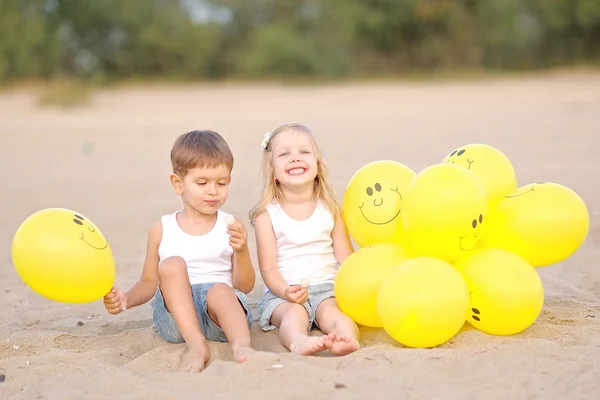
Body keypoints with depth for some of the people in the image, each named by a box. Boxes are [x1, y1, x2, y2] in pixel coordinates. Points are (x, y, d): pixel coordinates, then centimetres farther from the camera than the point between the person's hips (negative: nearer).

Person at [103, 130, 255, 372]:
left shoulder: (231, 227, 6)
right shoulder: (162, 229, 9)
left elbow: (245, 287, 2)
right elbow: (149, 283, 15)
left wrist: (241, 251, -16)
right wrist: (125, 300, -5)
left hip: (222, 311, -1)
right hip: (174, 315, 1)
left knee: (220, 291, -34)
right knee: (171, 264, -26)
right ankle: (196, 346, -38)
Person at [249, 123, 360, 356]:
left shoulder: (330, 209, 8)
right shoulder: (267, 214, 1)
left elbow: (345, 258, 6)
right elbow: (268, 267, -3)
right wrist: (285, 291, -23)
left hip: (328, 289, 2)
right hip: (284, 294, -2)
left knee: (331, 311, -29)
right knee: (294, 314, -32)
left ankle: (348, 339, -59)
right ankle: (299, 342, -64)